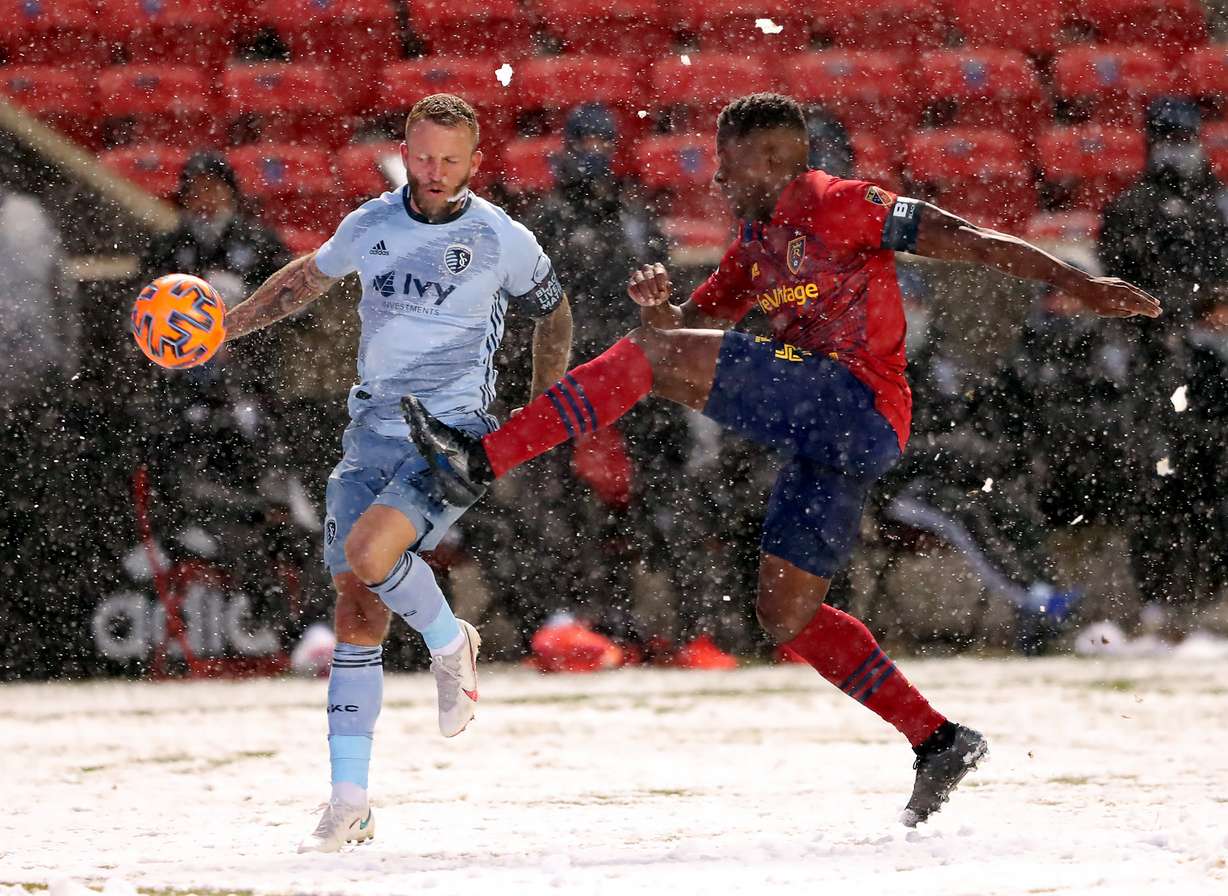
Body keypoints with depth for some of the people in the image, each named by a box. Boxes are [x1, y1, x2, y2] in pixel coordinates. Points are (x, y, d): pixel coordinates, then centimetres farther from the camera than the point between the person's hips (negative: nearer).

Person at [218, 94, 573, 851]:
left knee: (368, 553, -29)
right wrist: (229, 325, 16)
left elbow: (554, 314, 14)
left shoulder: (505, 241, -4)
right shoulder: (370, 227, 6)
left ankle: (450, 643, 3)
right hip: (374, 433, 4)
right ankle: (350, 804, 1)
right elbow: (308, 277, 27)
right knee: (358, 613, -3)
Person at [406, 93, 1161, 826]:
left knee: (650, 359, -15)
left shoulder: (836, 206, -1)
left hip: (854, 402, -10)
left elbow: (963, 239, -5)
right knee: (786, 612, 11)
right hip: (826, 438, 10)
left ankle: (482, 461, -21)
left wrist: (1078, 283, -12)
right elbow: (685, 326, 26)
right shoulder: (758, 245, 25)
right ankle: (940, 742, 10)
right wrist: (657, 304, 1)